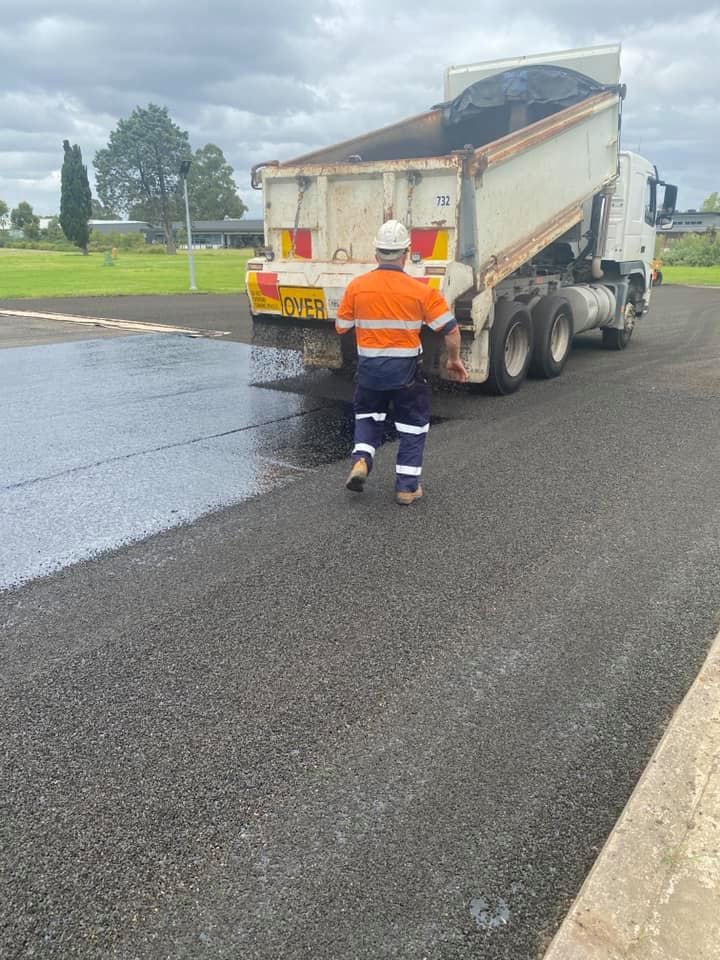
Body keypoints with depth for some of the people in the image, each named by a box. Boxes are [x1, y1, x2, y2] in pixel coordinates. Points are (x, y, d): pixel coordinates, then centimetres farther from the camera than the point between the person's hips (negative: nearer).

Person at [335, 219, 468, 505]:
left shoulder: (356, 286, -5)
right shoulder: (421, 291, -9)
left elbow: (341, 328, 4)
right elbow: (450, 328, -7)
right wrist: (454, 359, 9)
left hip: (369, 366, 2)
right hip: (405, 369, -2)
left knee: (368, 415, 25)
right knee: (413, 425, 13)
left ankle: (361, 460, 3)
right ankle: (407, 486, 14)